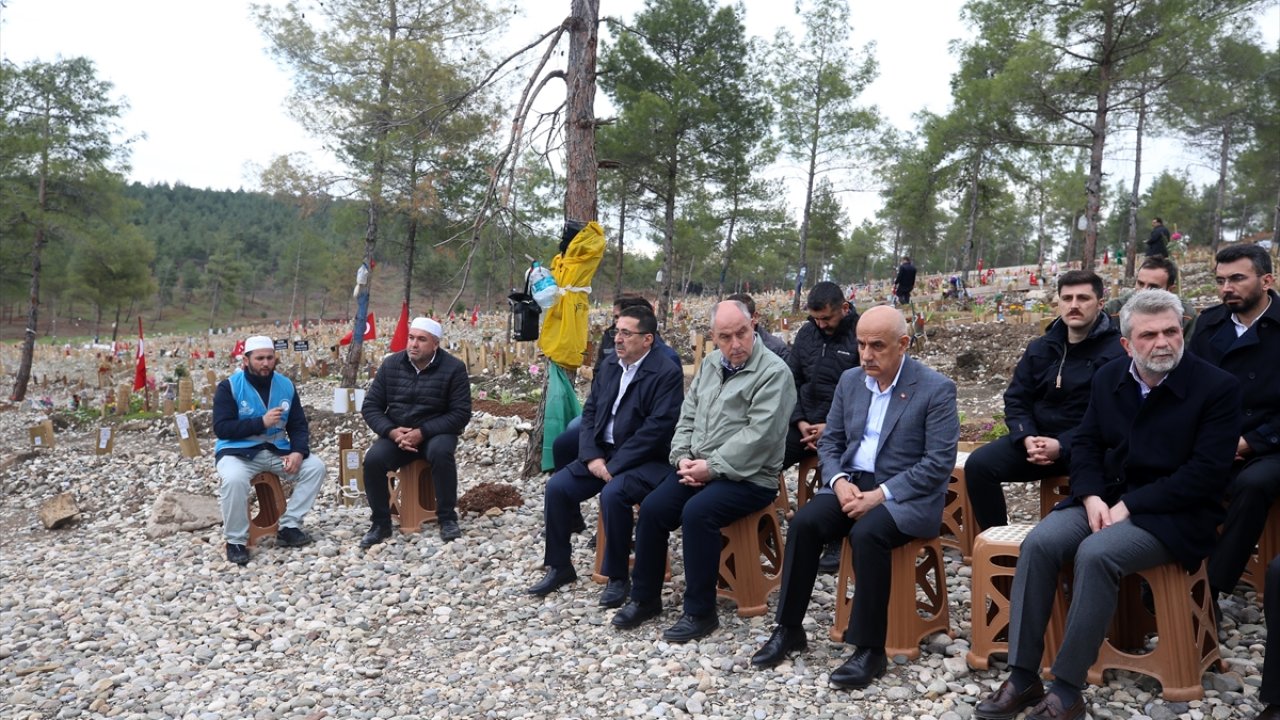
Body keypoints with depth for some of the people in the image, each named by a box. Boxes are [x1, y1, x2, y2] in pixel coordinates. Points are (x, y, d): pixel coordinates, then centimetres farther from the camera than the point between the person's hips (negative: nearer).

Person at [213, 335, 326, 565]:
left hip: (276, 451, 5)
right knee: (234, 479, -36)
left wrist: (298, 452, -14)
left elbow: (298, 425, 6)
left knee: (315, 466, -14)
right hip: (238, 451, -5)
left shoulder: (286, 385, 5)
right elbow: (221, 428, -15)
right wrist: (261, 422, -23)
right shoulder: (229, 387, -8)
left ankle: (288, 526, -6)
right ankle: (235, 540, -16)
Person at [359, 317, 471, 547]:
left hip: (435, 433, -3)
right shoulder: (391, 364, 1)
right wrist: (391, 432, -16)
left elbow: (461, 414, -11)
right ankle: (381, 523, -6)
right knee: (373, 460, -25)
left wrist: (422, 432, -22)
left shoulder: (453, 368, -9)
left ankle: (447, 519, -18)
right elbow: (370, 406, 4)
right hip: (395, 434, 3)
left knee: (441, 452, -35)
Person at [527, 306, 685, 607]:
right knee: (557, 486, -9)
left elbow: (657, 428, -20)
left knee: (613, 493, -32)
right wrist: (592, 455, -6)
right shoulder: (609, 365, 10)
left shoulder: (667, 373, -13)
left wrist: (614, 465, -21)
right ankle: (560, 567, 9)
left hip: (645, 460, -7)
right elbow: (590, 411, 10)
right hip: (604, 452, 7)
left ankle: (618, 577, -12)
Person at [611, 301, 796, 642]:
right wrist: (683, 457, -2)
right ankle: (645, 598, 6)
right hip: (699, 467, 7)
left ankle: (701, 612, -14)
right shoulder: (710, 363, 12)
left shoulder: (773, 371, -12)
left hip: (748, 476, -7)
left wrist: (712, 467, -20)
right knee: (652, 509, -11)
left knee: (697, 512, -29)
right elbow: (688, 416, 15)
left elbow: (759, 434, -20)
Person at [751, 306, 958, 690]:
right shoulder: (850, 380, 7)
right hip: (852, 482, 5)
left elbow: (939, 463, -15)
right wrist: (839, 481, -9)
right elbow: (829, 441, 12)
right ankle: (789, 629, -7)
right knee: (803, 522, -21)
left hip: (906, 494, -5)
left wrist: (881, 494, -21)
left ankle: (870, 649, -20)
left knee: (866, 534, -34)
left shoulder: (936, 389, -10)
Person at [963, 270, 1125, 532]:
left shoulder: (1116, 351, -7)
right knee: (978, 464, -15)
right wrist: (1026, 438, -7)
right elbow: (1016, 400, 13)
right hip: (1036, 439, 5)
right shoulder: (1040, 348, 13)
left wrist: (1063, 446, -24)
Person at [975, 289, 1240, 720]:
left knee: (1095, 554, -33)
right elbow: (1086, 444, 11)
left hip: (1173, 514, -5)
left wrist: (1129, 506, -19)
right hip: (1103, 499, 5)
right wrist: (1091, 497, -9)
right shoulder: (1109, 377, 6)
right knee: (1038, 543, -22)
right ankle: (1022, 677, -15)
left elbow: (1206, 474, -15)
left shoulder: (1218, 388, -10)